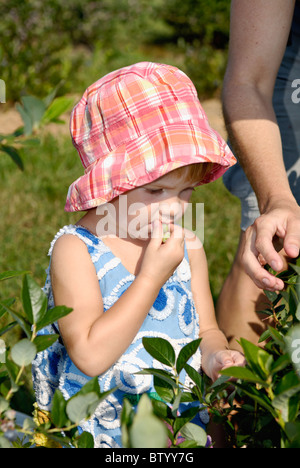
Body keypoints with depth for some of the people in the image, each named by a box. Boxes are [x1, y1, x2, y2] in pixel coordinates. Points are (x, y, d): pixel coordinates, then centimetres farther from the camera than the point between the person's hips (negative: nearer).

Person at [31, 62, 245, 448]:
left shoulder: (187, 246, 7)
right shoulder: (75, 250, -10)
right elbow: (90, 355, -19)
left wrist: (215, 357, -9)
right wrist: (152, 276, -19)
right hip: (99, 429, -3)